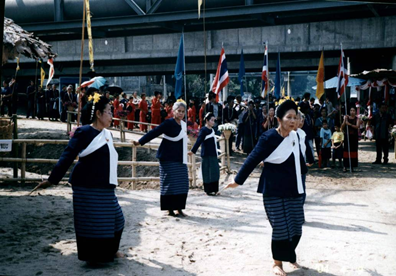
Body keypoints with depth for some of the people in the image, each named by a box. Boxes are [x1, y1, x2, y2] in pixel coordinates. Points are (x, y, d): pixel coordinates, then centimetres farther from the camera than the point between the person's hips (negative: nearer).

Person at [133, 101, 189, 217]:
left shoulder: (183, 125, 12)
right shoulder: (168, 123, -10)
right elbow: (154, 132, -16)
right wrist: (140, 142, -22)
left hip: (180, 159, 7)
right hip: (169, 159, -7)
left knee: (182, 184, 4)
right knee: (170, 184, -4)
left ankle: (179, 208, 12)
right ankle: (170, 209, 5)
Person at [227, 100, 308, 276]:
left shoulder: (294, 136, 1)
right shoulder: (269, 137, -17)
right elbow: (253, 159, -14)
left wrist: (303, 170, 32)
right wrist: (238, 180, -11)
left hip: (294, 190, 6)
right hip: (274, 191, -6)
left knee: (296, 227, 9)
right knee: (281, 227, -5)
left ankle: (289, 256, 32)